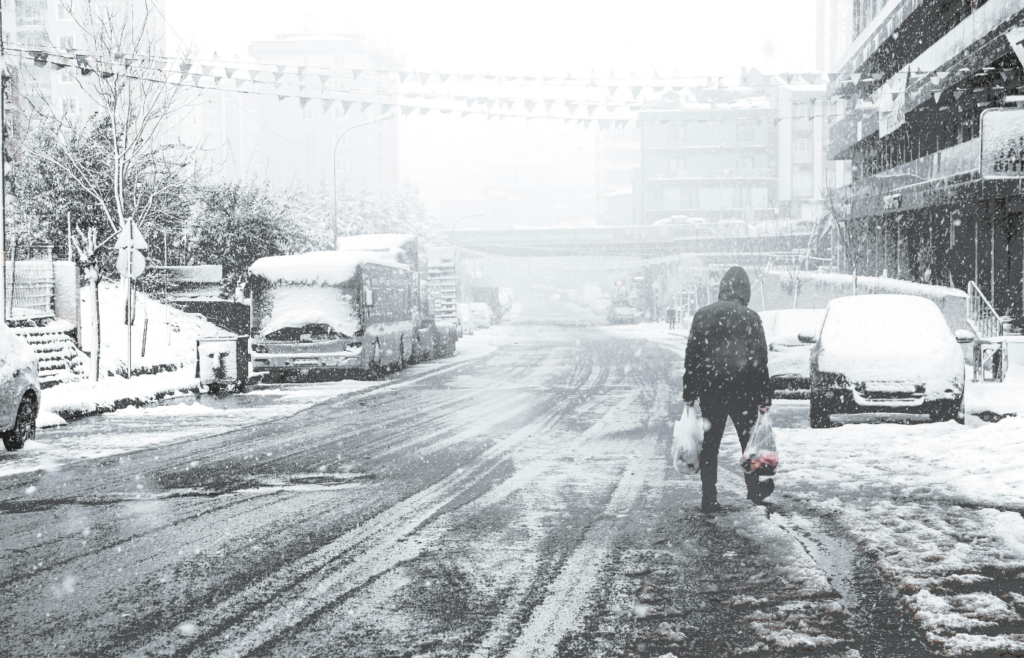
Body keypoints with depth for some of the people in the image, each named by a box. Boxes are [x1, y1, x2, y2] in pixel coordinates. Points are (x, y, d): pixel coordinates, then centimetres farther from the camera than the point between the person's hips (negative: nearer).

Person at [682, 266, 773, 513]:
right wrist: (765, 399, 0)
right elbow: (760, 361, -4)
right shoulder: (750, 318, -5)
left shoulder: (703, 315, 1)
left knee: (710, 444, 6)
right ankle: (754, 490, 25)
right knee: (749, 440, 15)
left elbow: (691, 357, 1)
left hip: (710, 391, 1)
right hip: (743, 391, -1)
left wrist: (689, 394, 5)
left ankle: (709, 499, 5)